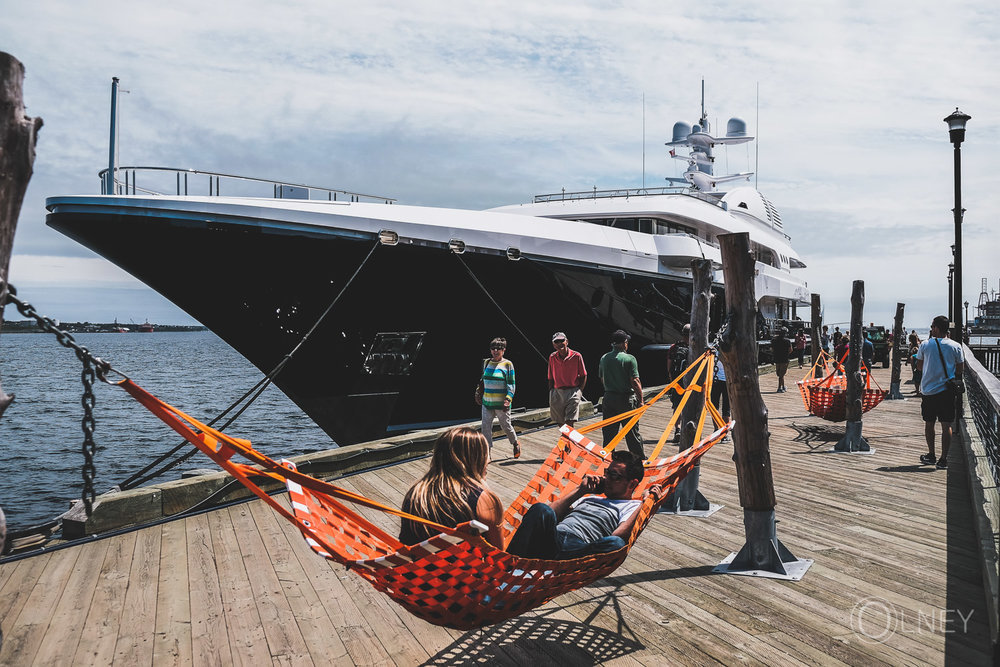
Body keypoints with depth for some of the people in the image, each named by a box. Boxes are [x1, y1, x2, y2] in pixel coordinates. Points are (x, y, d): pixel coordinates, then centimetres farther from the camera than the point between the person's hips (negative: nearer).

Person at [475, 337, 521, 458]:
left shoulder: (507, 364, -5)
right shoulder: (486, 363, 9)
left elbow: (511, 384, -6)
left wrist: (508, 399, -17)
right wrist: (479, 392, 14)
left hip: (501, 403, -4)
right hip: (487, 402, 4)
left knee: (505, 426, 8)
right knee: (486, 426, -2)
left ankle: (516, 444, 34)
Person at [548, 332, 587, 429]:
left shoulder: (576, 356, -5)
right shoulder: (552, 357, 5)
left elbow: (584, 376, 3)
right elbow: (551, 378, 12)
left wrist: (579, 392, -6)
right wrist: (551, 395, 8)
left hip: (572, 391, -4)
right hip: (557, 392, 4)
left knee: (569, 423, -13)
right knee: (561, 424, 9)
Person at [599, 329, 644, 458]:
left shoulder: (604, 358, 3)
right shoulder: (629, 359, -13)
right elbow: (635, 381, -15)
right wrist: (641, 400, -8)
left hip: (609, 398, 4)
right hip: (626, 399, -4)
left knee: (609, 432, 11)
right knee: (632, 432, 6)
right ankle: (640, 458, 16)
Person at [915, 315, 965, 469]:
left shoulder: (925, 344, -4)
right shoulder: (956, 346, -4)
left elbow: (919, 366, 6)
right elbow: (961, 369, 0)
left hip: (928, 389, 0)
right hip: (947, 390, 0)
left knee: (929, 423, 13)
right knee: (946, 425, 3)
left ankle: (931, 455, 20)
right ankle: (943, 459, 3)